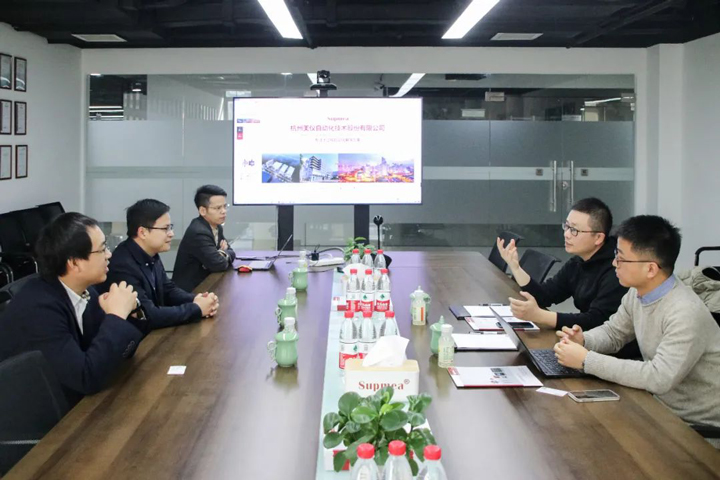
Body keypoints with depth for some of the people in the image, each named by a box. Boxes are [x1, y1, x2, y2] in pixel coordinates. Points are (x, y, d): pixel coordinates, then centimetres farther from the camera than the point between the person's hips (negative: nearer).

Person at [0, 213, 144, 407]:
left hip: (73, 404, 7)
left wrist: (122, 314, -15)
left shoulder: (83, 291, -5)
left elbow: (113, 353, 4)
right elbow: (88, 378, -29)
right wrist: (117, 315, -22)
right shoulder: (38, 308, -26)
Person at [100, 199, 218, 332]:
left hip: (153, 334, 8)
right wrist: (197, 309, -19)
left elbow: (168, 290, 13)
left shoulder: (150, 255, 2)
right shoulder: (122, 266, -25)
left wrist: (195, 301, -8)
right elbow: (148, 317, -28)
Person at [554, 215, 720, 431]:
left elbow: (659, 377, -35)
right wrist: (583, 341, -9)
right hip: (664, 407, 7)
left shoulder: (685, 313, -28)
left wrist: (587, 360, -30)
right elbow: (612, 333, 14)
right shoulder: (637, 294, -2)